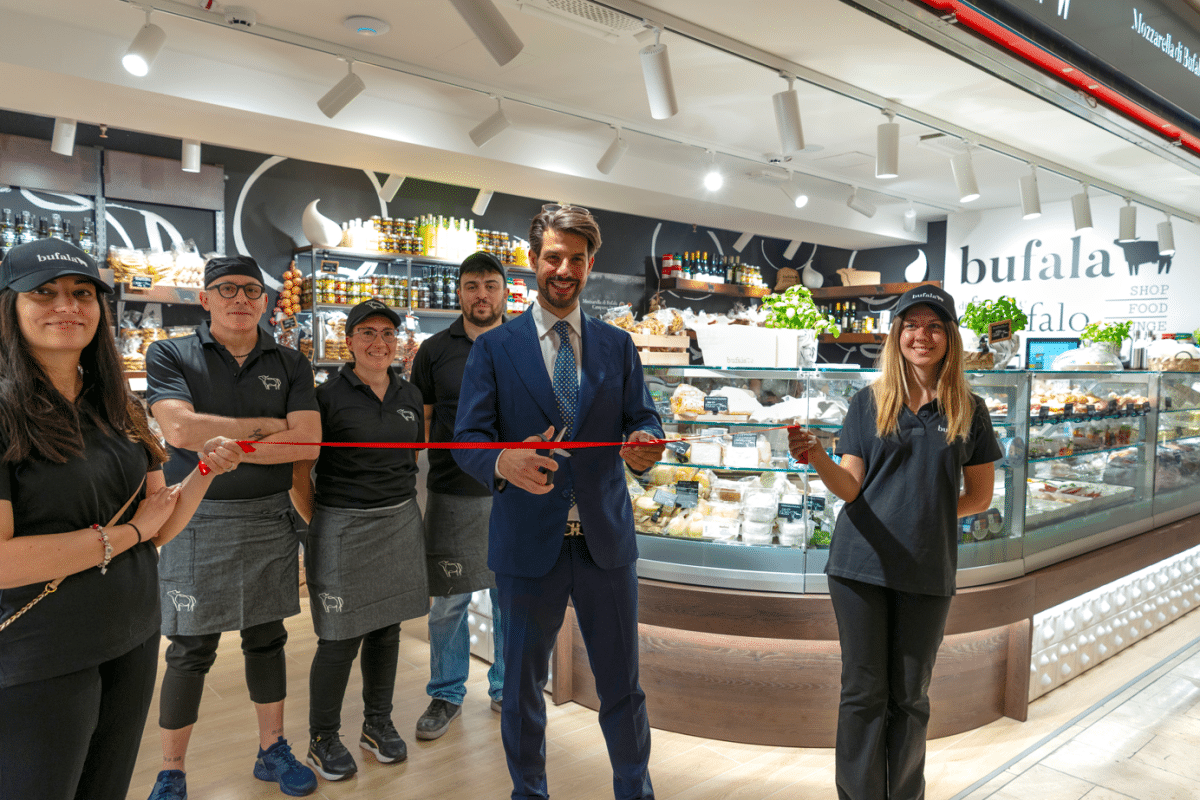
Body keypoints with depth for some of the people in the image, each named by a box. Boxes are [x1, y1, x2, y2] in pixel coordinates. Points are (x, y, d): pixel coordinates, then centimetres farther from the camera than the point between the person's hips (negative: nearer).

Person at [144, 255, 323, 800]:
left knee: (267, 639, 14)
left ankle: (273, 750, 30)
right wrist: (266, 425, -10)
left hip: (270, 520, 3)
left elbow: (308, 442, -8)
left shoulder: (290, 365, 4)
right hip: (197, 522, -2)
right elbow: (180, 429, -17)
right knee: (190, 652, 6)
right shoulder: (170, 356, -1)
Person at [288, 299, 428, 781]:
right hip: (343, 528, -5)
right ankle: (322, 740, 23)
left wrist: (398, 503, 13)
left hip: (400, 524, 5)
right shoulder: (329, 396, -8)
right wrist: (317, 524, -3)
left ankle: (378, 724, 32)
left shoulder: (410, 395, 7)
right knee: (340, 639, 2)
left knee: (386, 628, 14)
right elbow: (300, 469, -4)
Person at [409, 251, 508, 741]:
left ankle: (507, 688, 29)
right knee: (448, 600, 7)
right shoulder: (434, 351, 3)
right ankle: (446, 695, 25)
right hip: (451, 495, -1)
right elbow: (419, 422, 6)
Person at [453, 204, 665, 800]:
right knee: (522, 684, 16)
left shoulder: (617, 345, 7)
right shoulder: (494, 348, 1)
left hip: (606, 541, 2)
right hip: (528, 544, -1)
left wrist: (645, 445, -21)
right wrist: (505, 462, -28)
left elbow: (643, 420, 4)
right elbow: (466, 438, -6)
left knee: (621, 683, 13)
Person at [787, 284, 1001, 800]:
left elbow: (979, 496, 11)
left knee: (910, 696, 13)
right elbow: (850, 488, -5)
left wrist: (929, 514, -1)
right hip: (862, 564, -1)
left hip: (927, 569, 1)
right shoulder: (869, 403, 2)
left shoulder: (968, 410, 4)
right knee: (863, 691, 7)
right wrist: (818, 460, -23)